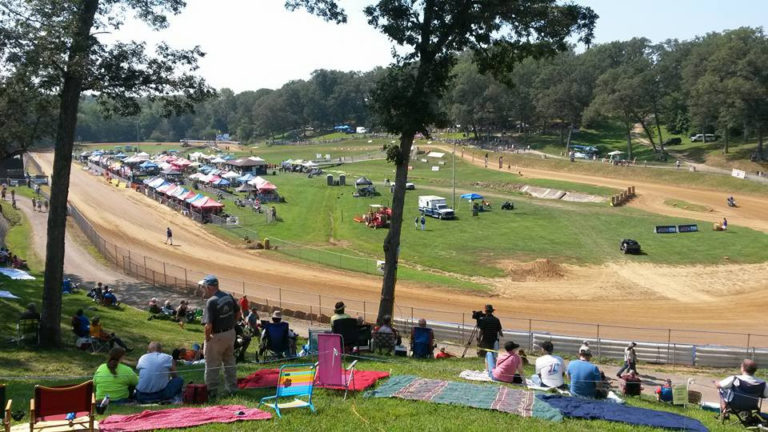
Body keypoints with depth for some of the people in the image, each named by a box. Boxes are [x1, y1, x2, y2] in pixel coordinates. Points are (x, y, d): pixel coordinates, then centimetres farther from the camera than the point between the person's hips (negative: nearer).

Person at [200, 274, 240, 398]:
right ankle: (232, 388, 30)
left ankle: (212, 391, 16)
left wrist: (207, 339, -11)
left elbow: (208, 325, -24)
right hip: (231, 333, 7)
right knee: (230, 362, 20)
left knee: (212, 365, 8)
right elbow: (238, 313, 11)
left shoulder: (211, 302, -22)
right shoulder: (228, 297, 0)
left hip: (217, 336, -7)